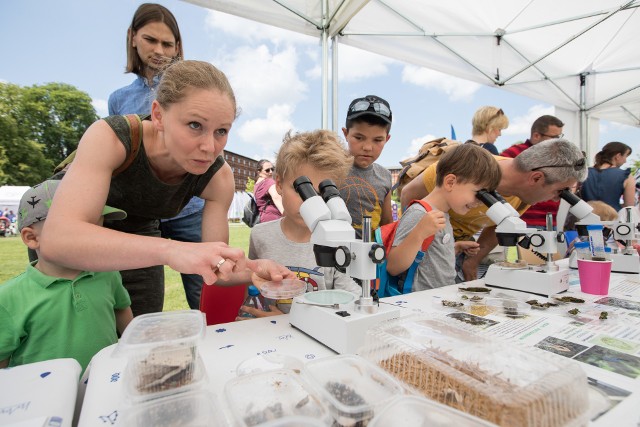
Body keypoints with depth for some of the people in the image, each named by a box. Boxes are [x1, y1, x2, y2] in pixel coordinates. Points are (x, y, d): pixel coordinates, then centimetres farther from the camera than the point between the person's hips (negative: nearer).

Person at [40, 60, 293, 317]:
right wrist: (169, 249, -59)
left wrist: (252, 270, -43)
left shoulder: (218, 177, -25)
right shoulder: (110, 137, -33)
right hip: (71, 252, -1)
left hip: (137, 243, 2)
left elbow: (213, 268, -22)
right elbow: (56, 239, -45)